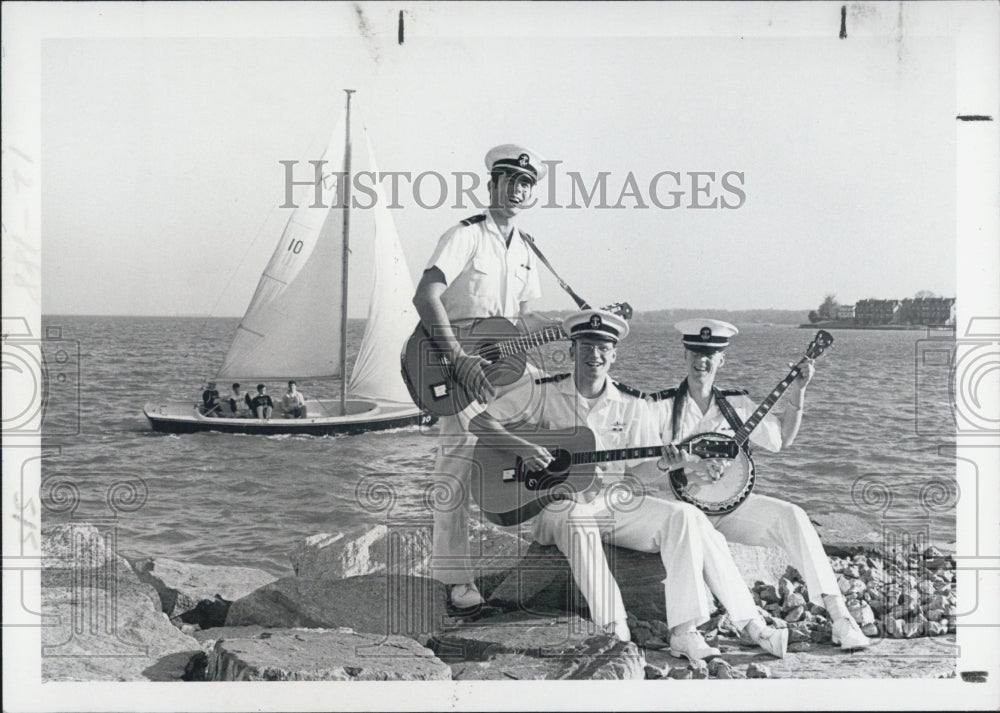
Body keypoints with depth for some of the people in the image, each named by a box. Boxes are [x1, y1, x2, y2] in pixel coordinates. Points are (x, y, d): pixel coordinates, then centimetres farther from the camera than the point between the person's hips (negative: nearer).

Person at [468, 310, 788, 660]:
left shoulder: (631, 405, 7)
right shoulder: (542, 392, -1)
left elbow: (637, 472, 8)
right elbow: (479, 422, -4)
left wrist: (664, 461, -14)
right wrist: (522, 447, -19)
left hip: (614, 501, 3)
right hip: (558, 504, -3)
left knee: (684, 516, -20)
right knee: (578, 523, -39)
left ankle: (684, 630, -23)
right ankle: (614, 629, -38)